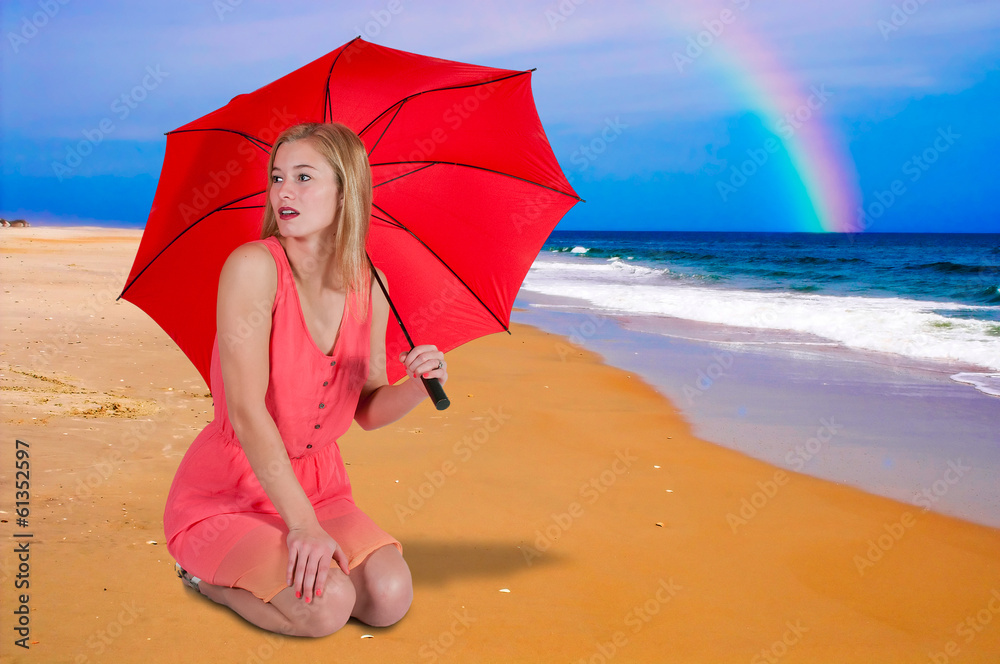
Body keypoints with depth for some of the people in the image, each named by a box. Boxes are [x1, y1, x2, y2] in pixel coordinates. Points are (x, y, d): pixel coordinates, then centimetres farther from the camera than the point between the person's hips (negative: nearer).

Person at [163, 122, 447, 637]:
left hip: (318, 484, 5)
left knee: (390, 598, -16)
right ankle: (207, 574, 5)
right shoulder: (254, 266, -19)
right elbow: (246, 409, -24)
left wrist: (416, 387, -16)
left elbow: (367, 411, 6)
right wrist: (302, 522, -25)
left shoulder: (370, 286, -2)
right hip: (226, 493, -5)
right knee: (326, 607, -25)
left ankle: (282, 561, 11)